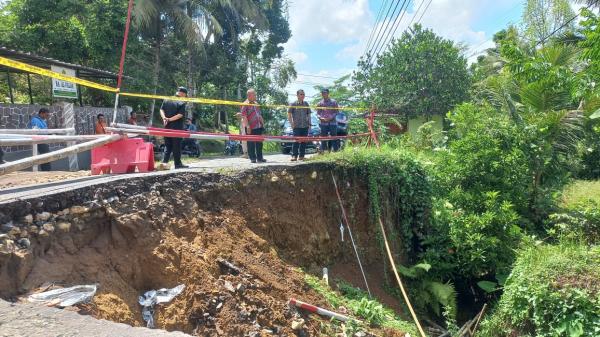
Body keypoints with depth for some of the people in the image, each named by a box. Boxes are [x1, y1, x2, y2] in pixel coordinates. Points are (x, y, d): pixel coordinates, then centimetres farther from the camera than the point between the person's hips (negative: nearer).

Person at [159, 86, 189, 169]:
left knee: (167, 146, 13)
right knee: (177, 146, 3)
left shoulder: (166, 100, 8)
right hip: (177, 128, -5)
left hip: (167, 127, 5)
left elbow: (161, 110, 4)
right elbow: (180, 115, -17)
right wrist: (170, 119, -14)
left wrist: (164, 118, -8)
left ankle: (164, 162, 7)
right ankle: (178, 164, 7)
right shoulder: (182, 103, -9)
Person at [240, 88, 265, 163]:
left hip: (258, 126, 7)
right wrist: (247, 126, -18)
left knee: (259, 143, 9)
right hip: (251, 128, -7)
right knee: (251, 143, 0)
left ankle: (259, 158, 17)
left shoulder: (256, 104, 19)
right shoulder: (245, 104, -6)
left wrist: (262, 123, 18)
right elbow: (244, 116, -12)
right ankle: (253, 158, 7)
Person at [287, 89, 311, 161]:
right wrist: (291, 123, -6)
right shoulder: (293, 104, -1)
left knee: (304, 141, 5)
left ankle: (302, 156, 11)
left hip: (305, 126, 4)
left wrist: (309, 123, 9)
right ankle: (294, 156, -4)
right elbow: (289, 114, 2)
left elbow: (308, 114, 16)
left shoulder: (306, 104, 10)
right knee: (296, 141, -7)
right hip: (296, 126, -4)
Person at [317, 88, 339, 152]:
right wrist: (321, 118, -13)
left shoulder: (333, 102, 5)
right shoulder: (320, 103, 9)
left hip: (332, 122, -1)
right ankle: (322, 151, 5)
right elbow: (318, 113, 8)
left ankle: (336, 151, 3)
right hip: (323, 123, 1)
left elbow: (336, 112, 2)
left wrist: (331, 117, -14)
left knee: (334, 137, -1)